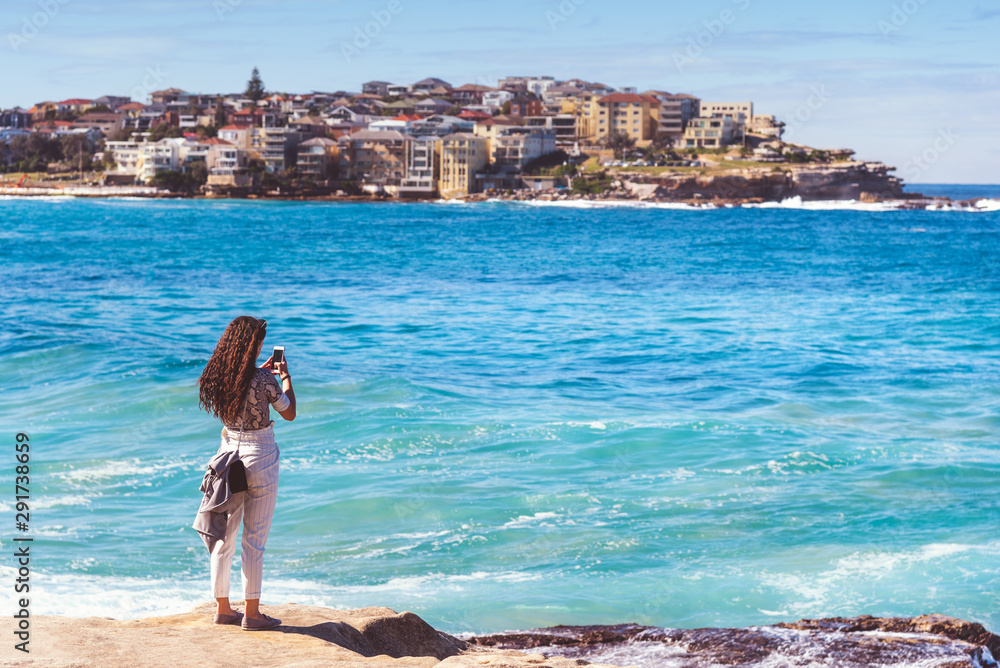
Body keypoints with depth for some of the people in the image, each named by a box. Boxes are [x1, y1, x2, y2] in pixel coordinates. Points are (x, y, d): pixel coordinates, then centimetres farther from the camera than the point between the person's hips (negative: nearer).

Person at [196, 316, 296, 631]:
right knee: (255, 540, 1)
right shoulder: (263, 379, -18)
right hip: (260, 458, -5)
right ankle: (252, 613, 5)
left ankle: (223, 609, 20)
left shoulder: (217, 377, -2)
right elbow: (289, 413, -3)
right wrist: (285, 375, 8)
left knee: (224, 535, 12)